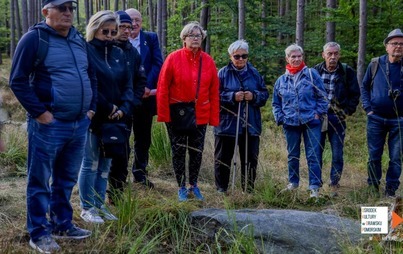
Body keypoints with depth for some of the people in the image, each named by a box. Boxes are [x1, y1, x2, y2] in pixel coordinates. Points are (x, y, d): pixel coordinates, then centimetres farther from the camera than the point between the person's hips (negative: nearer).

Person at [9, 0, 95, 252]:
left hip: (79, 124, 7)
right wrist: (39, 111, -15)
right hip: (49, 125, -6)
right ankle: (39, 233, 16)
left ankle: (62, 225, 30)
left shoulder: (80, 41, 13)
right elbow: (18, 81, -11)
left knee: (66, 180, 17)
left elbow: (91, 77, 22)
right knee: (40, 181, 4)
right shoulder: (34, 38, -8)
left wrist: (91, 107, 12)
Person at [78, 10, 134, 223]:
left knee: (105, 165, 12)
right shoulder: (85, 52, -8)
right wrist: (108, 108, -14)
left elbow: (127, 84, 8)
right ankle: (87, 208, 12)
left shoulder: (119, 54, 10)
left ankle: (100, 205, 22)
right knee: (90, 164, 1)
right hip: (92, 117, -6)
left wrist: (123, 109, -8)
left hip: (114, 118, 6)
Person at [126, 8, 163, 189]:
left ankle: (140, 173, 24)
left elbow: (158, 63, -2)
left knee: (143, 137, 11)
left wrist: (147, 86, -13)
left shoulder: (151, 38, 6)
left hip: (145, 95, 3)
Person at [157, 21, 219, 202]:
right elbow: (162, 88, -7)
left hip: (200, 116, 2)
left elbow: (214, 92, 3)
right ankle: (181, 187, 19)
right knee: (178, 151, 5)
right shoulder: (173, 58, -7)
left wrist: (214, 117, -1)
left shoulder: (208, 61, 1)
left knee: (197, 152, 9)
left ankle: (193, 185, 27)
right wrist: (164, 114, -12)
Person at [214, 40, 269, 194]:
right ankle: (221, 189, 19)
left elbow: (265, 94, 8)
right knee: (223, 158, 6)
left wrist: (254, 96, -12)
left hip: (251, 125, 3)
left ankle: (249, 188, 23)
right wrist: (233, 97, -19)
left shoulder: (254, 73, 7)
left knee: (251, 158, 9)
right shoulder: (223, 73, -2)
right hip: (227, 124, -2)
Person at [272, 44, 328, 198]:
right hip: (290, 123, 3)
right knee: (292, 155, 14)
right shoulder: (281, 80, 9)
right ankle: (293, 182, 29)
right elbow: (276, 103, 15)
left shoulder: (311, 74, 0)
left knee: (313, 155, -5)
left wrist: (319, 113, -6)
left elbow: (322, 96, 1)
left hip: (311, 122, -3)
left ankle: (315, 187, -1)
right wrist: (280, 118, 3)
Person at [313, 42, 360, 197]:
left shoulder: (347, 72, -1)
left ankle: (334, 185, 13)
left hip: (337, 119, -1)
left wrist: (347, 112, -4)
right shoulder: (315, 71, 1)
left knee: (337, 155, 2)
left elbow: (355, 95, 4)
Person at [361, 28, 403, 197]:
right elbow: (364, 87, 9)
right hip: (376, 119, 0)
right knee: (374, 156, 7)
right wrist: (368, 108, 0)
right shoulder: (375, 65, 0)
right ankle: (373, 188, 21)